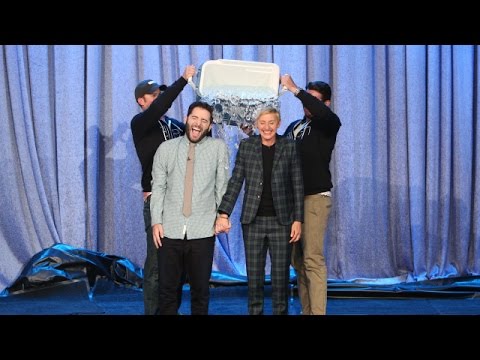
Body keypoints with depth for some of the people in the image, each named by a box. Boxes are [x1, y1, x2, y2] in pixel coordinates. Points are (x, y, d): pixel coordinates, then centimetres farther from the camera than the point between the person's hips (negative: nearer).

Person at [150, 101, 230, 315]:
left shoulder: (219, 148, 4)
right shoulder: (166, 148, 8)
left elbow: (222, 187, 5)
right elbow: (158, 187, 7)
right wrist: (156, 221, 0)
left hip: (203, 231, -1)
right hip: (170, 230, 1)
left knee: (201, 289, 6)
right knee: (167, 288, 6)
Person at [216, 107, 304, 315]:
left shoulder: (289, 147, 2)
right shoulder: (246, 146, 4)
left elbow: (297, 186, 2)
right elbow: (235, 181, 1)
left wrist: (298, 220, -3)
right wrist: (224, 213, -8)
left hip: (281, 220, -1)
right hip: (253, 220, 1)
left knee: (281, 274, 2)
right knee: (254, 274, 4)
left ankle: (281, 311, 14)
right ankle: (255, 311, 15)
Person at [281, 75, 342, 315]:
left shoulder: (328, 125, -3)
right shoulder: (293, 127, 17)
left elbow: (322, 113, -27)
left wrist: (294, 89, -24)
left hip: (316, 197, -6)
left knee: (313, 259, -11)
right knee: (297, 259, 6)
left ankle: (318, 312, -10)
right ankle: (307, 310, 13)